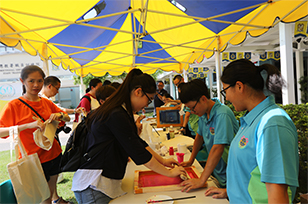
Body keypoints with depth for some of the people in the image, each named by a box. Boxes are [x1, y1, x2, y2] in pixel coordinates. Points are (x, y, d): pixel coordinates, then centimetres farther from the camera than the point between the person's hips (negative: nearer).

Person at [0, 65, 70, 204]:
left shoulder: (47, 103, 4)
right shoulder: (14, 105, -10)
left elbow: (67, 118, 13)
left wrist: (60, 115, -10)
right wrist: (29, 125, -31)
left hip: (54, 155, 5)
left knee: (50, 193, 18)